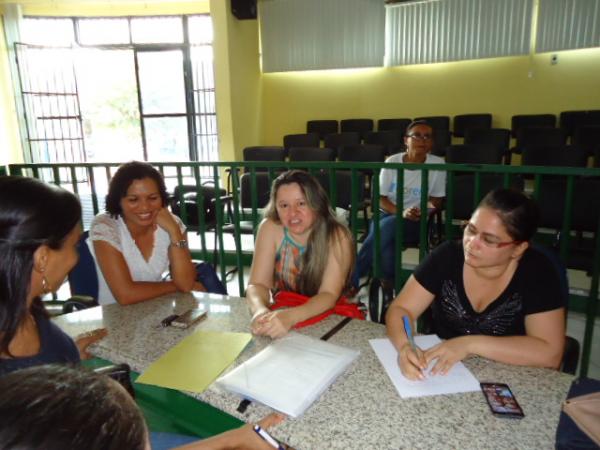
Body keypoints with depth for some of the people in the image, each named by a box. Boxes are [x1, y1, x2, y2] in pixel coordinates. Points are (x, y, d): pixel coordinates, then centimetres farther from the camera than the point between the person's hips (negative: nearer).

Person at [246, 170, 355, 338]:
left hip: (329, 319, -1)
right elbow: (257, 285, -14)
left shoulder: (337, 236, -17)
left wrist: (291, 316, -39)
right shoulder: (270, 228, -11)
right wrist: (260, 311, -35)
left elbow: (329, 295, -22)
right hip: (282, 313, 2)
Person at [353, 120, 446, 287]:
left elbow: (436, 200, 3)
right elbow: (380, 198, -1)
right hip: (388, 213, 2)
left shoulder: (438, 164, -3)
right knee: (385, 236, -36)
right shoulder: (392, 162, 0)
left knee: (387, 226, -34)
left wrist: (422, 211, -20)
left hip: (417, 222, -1)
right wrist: (402, 212, -20)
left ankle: (352, 281, -27)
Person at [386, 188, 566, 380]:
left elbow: (550, 352, -18)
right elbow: (400, 309, -9)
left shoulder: (538, 272, -13)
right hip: (440, 374, 2)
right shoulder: (448, 255, -9)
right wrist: (404, 346, -28)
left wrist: (469, 344, -23)